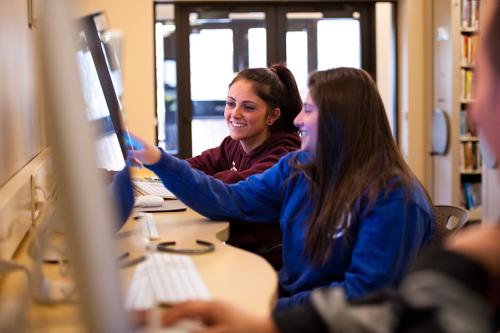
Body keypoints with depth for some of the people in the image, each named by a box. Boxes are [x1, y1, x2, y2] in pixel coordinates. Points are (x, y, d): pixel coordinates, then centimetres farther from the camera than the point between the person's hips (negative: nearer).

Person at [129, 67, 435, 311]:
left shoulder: (393, 197, -18)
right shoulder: (297, 168, 5)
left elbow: (364, 293, -20)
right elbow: (232, 201, 5)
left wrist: (276, 309, -22)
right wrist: (160, 161, 0)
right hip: (288, 298, 7)